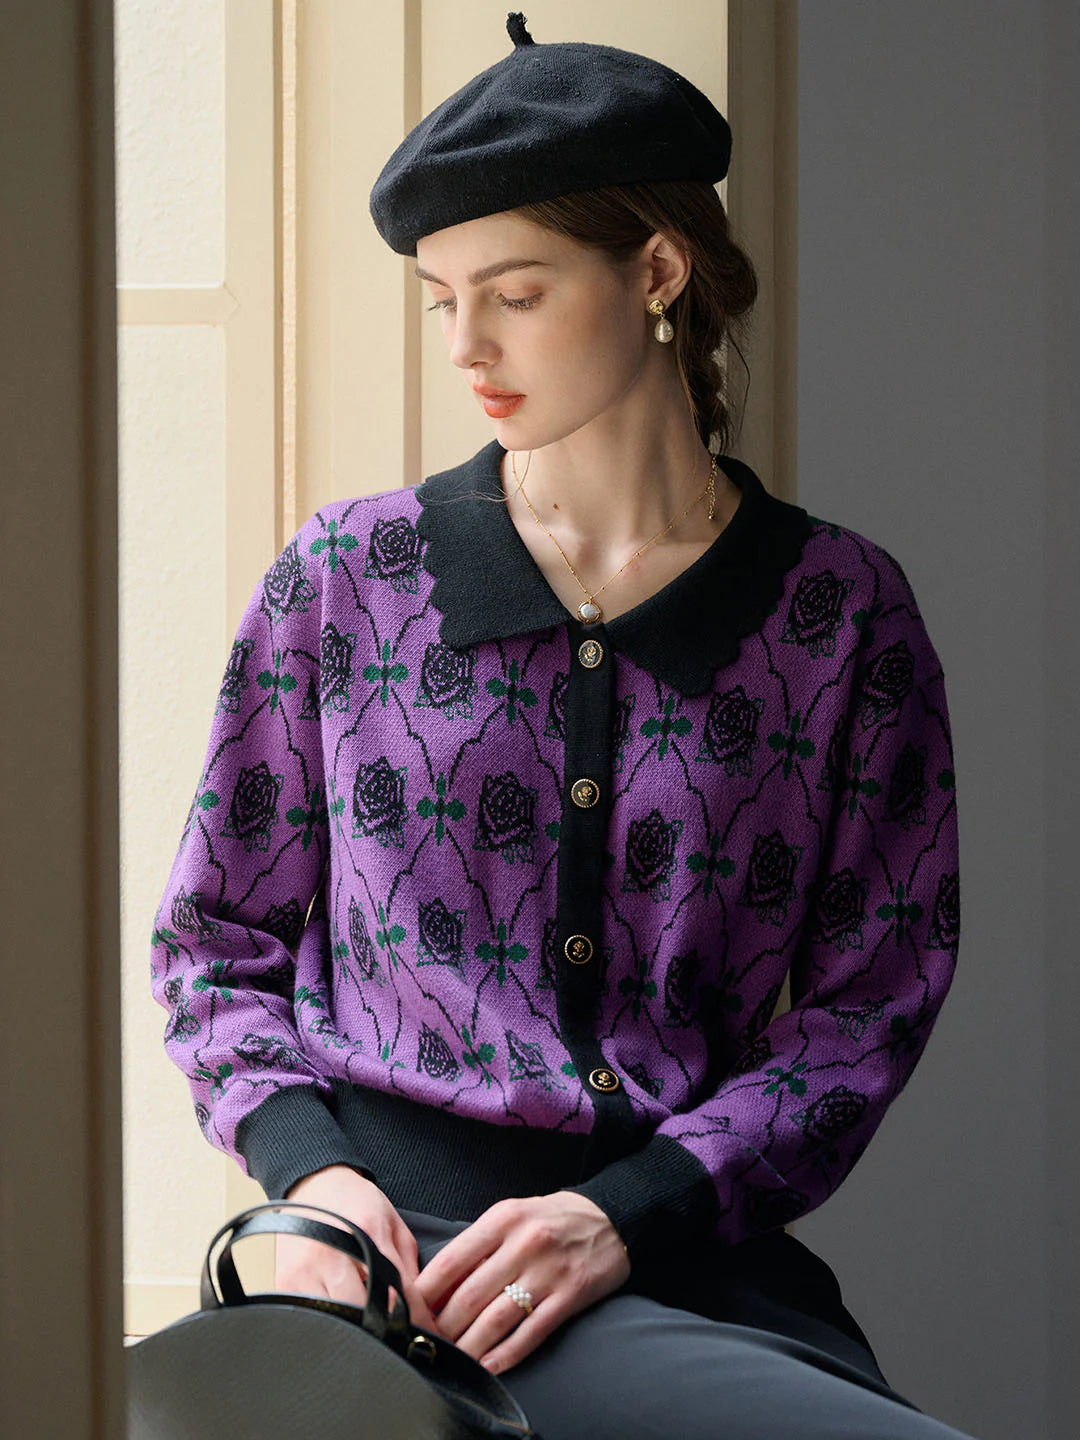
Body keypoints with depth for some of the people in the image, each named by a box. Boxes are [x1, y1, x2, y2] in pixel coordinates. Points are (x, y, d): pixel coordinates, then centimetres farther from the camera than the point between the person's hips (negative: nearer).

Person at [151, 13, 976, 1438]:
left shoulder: (840, 613, 8)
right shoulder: (344, 580, 9)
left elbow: (873, 997, 4)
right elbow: (216, 938, 15)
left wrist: (627, 1211, -11)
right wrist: (304, 1165, -6)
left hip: (698, 1256, 2)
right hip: (397, 1239, -2)